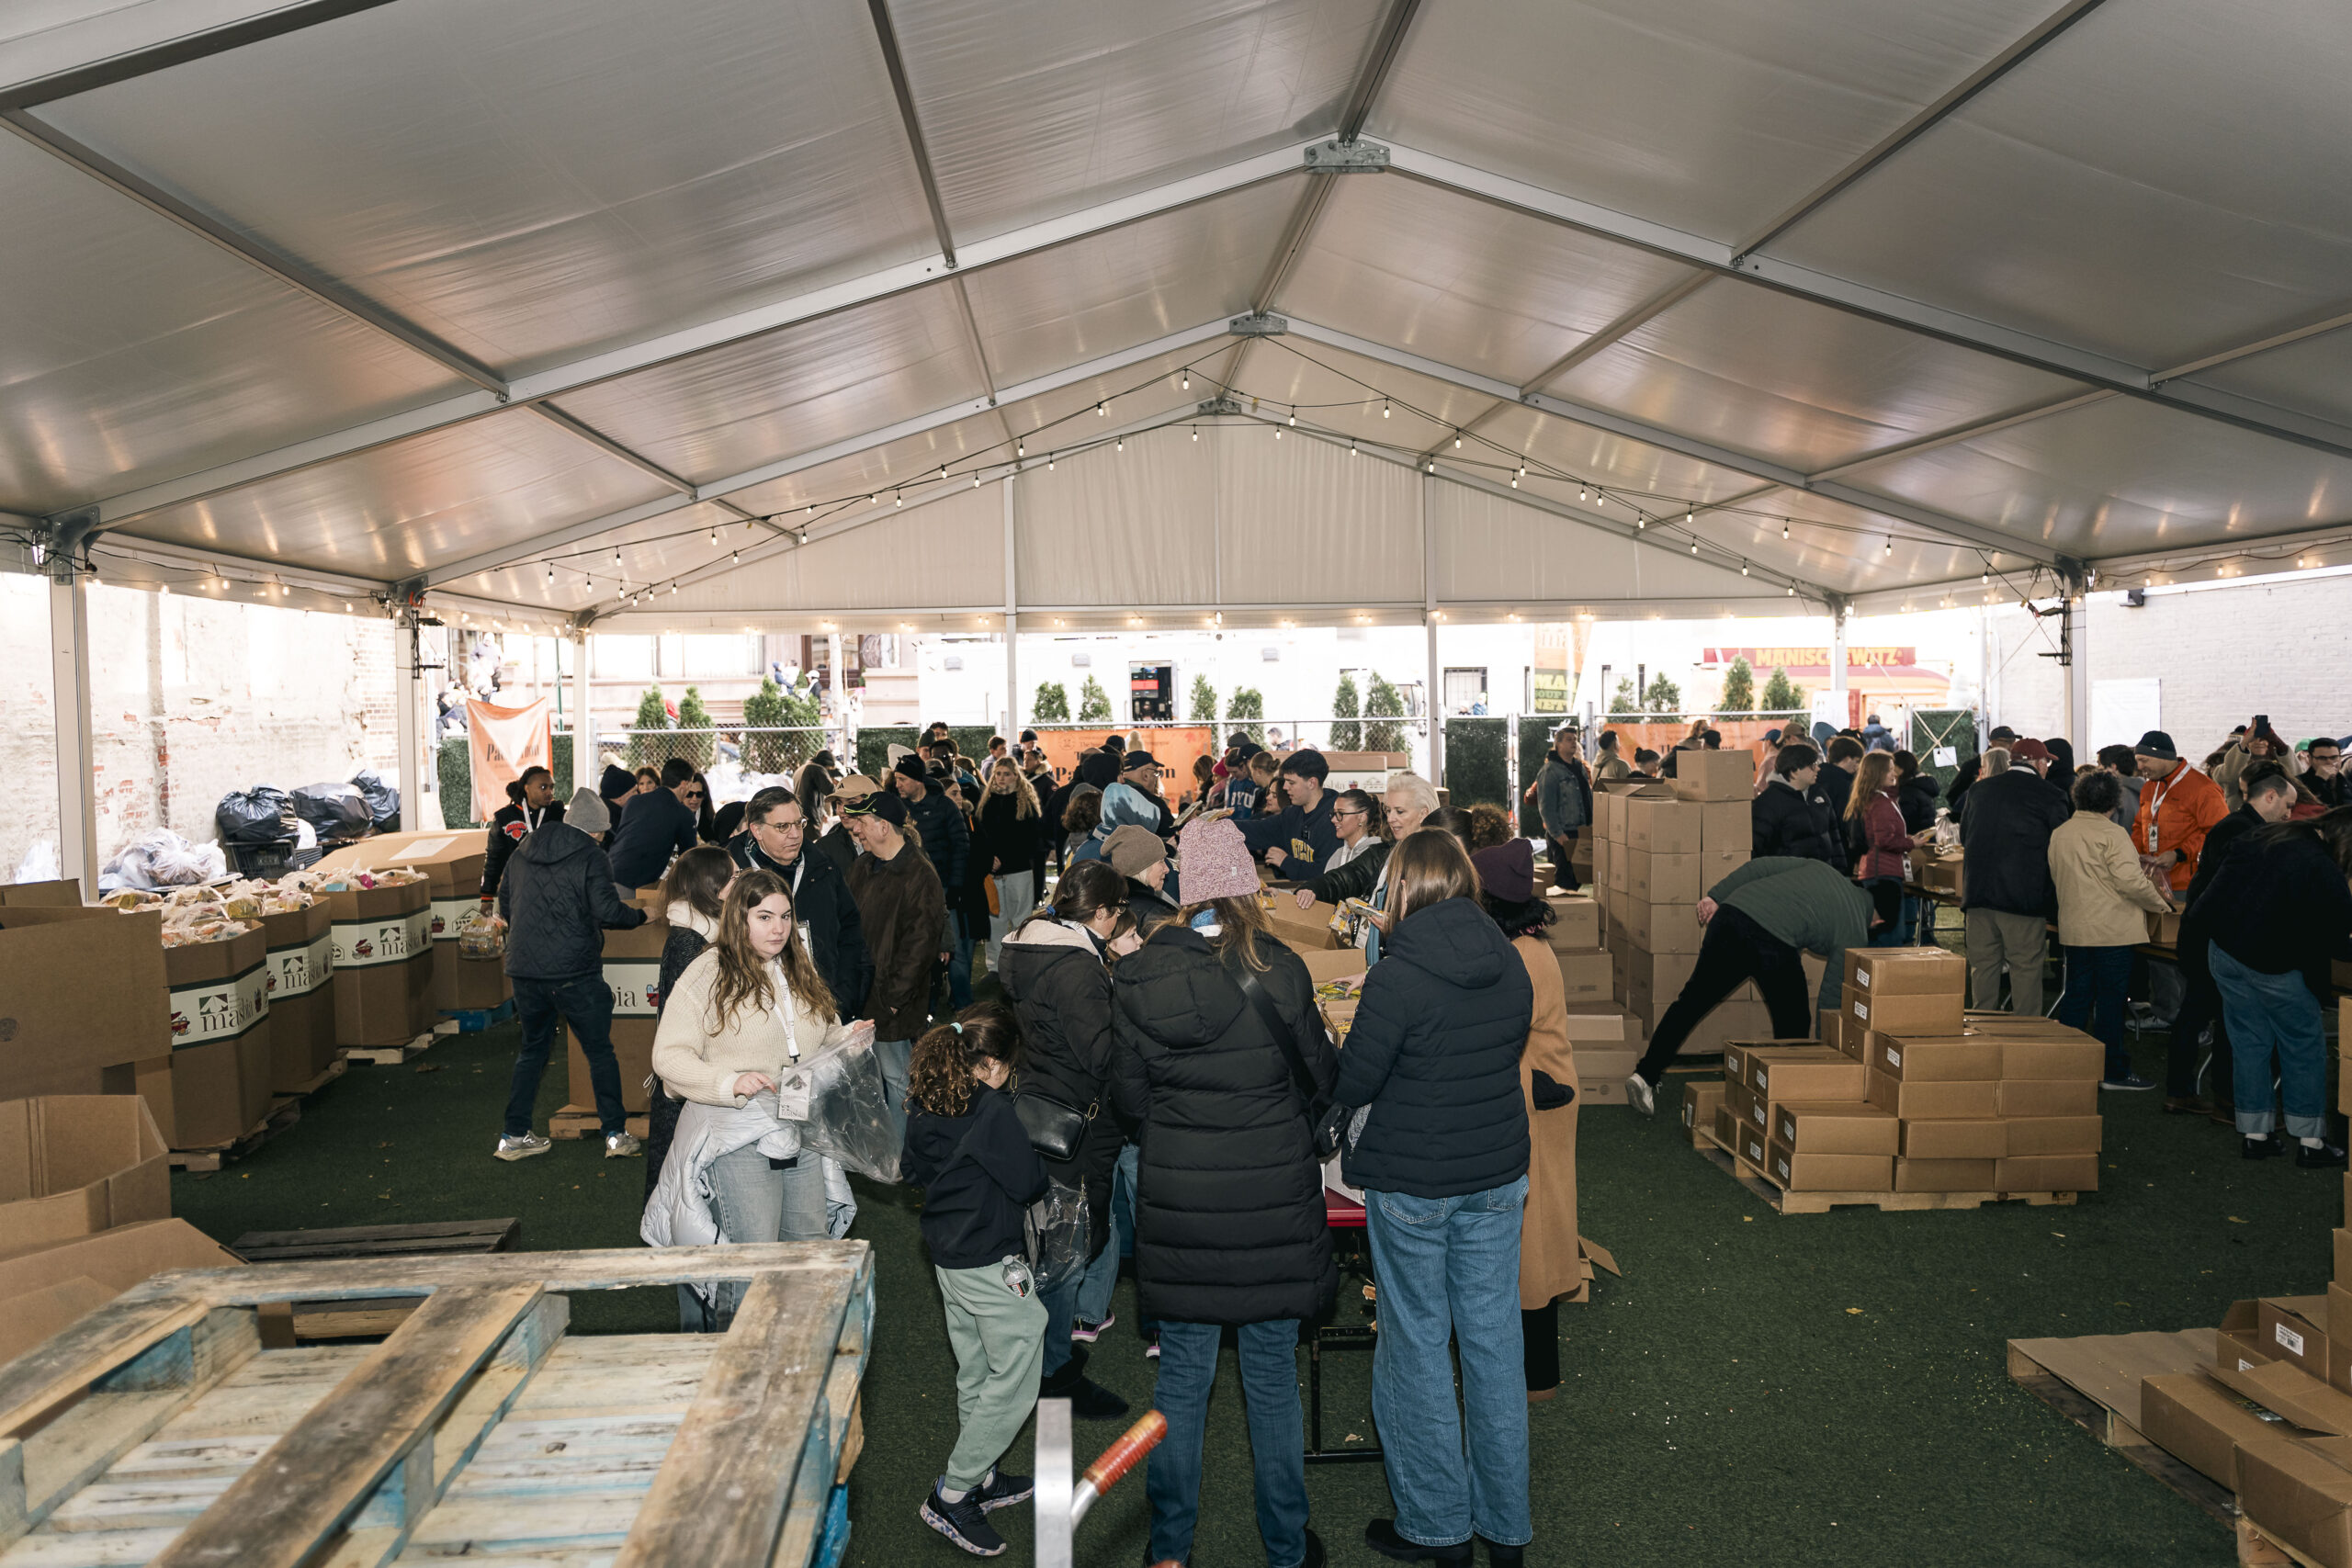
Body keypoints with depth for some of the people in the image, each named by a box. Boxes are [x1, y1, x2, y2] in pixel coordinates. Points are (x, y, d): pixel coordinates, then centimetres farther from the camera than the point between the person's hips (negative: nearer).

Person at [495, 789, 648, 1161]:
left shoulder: (521, 852, 11)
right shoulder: (591, 857, -7)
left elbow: (504, 907, 19)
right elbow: (607, 912, -15)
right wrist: (640, 916, 3)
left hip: (524, 969, 5)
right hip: (573, 971, -5)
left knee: (533, 1049, 18)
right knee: (599, 1051, 5)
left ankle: (514, 1136, 18)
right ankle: (616, 1134, 6)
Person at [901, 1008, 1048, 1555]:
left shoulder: (924, 1104, 3)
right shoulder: (990, 1109, -22)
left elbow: (915, 1170, 15)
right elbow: (1028, 1183, -18)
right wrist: (1037, 1172, 2)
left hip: (946, 1255, 9)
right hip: (991, 1263, -9)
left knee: (975, 1375, 20)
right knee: (1015, 1379, 2)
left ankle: (982, 1478, 32)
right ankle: (952, 1495, 5)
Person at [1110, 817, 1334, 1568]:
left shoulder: (1136, 978, -8)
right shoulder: (1278, 970, -13)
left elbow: (1127, 1099, -1)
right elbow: (1319, 1076, 0)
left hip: (1176, 1197, 1)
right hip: (1272, 1198, -1)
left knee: (1181, 1379, 15)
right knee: (1273, 1379, 14)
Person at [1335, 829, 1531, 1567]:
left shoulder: (1398, 976, -19)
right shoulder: (1511, 964, 0)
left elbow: (1351, 1085, -14)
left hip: (1412, 1185, -5)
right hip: (1499, 1175, 6)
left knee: (1417, 1347, 9)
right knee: (1494, 1341, 13)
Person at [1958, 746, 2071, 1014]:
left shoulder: (1979, 790, 8)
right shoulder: (2051, 797, -4)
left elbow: (1965, 836, 19)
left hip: (1979, 892, 4)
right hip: (2025, 897, -4)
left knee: (1983, 965, 10)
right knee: (2026, 967, 3)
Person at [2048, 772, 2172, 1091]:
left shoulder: (2059, 834, 7)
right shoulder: (2112, 834, -13)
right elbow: (2131, 881, -19)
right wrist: (2160, 903, -4)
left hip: (2073, 929, 6)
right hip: (2112, 930, -6)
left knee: (2076, 995, 13)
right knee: (2111, 998, 0)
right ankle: (2114, 1071, 7)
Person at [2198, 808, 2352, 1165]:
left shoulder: (2263, 838, 2)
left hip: (2224, 950, 6)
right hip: (2274, 967, -6)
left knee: (2248, 1042, 13)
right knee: (2304, 1046, 10)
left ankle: (2255, 1134, 18)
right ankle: (2310, 1141, 14)